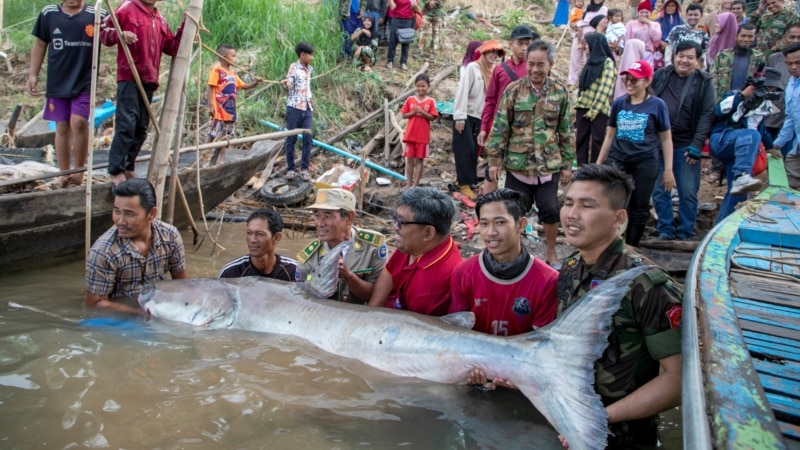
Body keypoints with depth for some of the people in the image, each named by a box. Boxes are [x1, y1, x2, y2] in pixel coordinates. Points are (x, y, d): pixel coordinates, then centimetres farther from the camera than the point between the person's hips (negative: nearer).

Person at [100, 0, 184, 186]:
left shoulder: (160, 20, 18)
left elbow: (172, 48, 17)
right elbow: (103, 29, -2)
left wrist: (184, 28, 8)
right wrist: (119, 35, -21)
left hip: (149, 79, 7)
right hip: (129, 78, -7)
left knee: (141, 127, 8)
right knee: (127, 124, -13)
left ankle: (128, 168, 18)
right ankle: (116, 171, -8)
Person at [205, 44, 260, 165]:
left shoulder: (232, 73, 14)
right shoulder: (217, 70, -9)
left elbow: (243, 86, 21)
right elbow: (209, 88, -11)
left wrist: (255, 82, 5)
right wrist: (210, 105, -17)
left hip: (230, 111, 8)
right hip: (219, 111, -8)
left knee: (225, 137, 12)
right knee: (212, 136, -5)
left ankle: (218, 161, 20)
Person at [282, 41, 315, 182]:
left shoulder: (309, 69, 13)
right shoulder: (293, 67, -6)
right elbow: (289, 84, -14)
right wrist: (285, 83, -36)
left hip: (307, 108, 6)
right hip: (294, 108, -5)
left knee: (307, 138, -1)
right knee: (291, 139, 2)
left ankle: (304, 168, 5)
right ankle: (290, 169, 8)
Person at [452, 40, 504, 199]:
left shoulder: (492, 72, 9)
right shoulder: (472, 68, -7)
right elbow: (462, 92, -13)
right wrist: (459, 117, -18)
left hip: (479, 117, 6)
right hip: (466, 116, -5)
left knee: (474, 151, 7)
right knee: (466, 149, -6)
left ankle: (470, 181, 14)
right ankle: (464, 183, -1)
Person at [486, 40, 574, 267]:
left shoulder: (560, 92, 1)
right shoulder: (513, 90, -4)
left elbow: (565, 131, 6)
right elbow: (500, 127, -3)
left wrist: (567, 163, 6)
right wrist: (494, 159, -6)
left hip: (549, 165, 1)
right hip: (517, 164, -1)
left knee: (551, 210, 6)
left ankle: (551, 252, 27)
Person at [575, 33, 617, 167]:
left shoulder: (607, 63, -6)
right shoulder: (591, 61, 17)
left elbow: (605, 89, -13)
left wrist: (594, 109, -17)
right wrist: (577, 105, 8)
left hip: (599, 110, -7)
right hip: (583, 108, 7)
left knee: (597, 140, -1)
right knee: (581, 139, 5)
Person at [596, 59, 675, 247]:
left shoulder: (657, 105, -4)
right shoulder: (619, 103, 4)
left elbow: (666, 139, 0)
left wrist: (668, 170, -3)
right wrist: (599, 163, 14)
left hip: (645, 163, -2)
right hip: (617, 161, 2)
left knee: (639, 209, 8)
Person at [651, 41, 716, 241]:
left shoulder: (705, 82, 0)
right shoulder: (660, 76, 4)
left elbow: (707, 115, -4)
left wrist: (697, 144, -12)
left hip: (686, 145, -2)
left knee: (688, 192, 2)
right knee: (659, 190, 6)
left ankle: (686, 232, 14)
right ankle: (665, 230, 17)